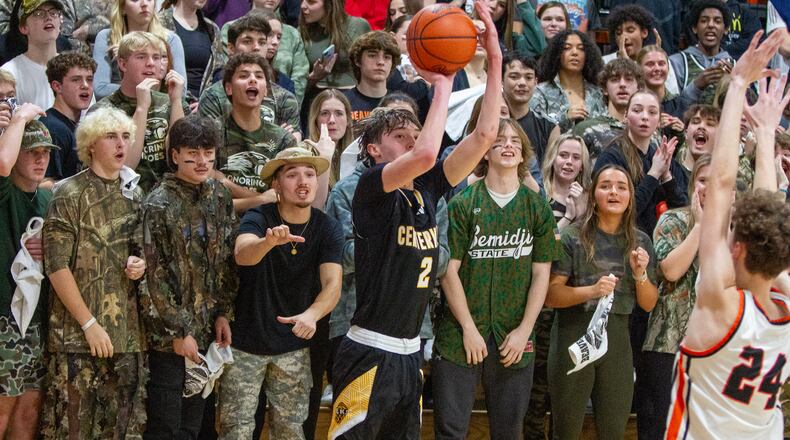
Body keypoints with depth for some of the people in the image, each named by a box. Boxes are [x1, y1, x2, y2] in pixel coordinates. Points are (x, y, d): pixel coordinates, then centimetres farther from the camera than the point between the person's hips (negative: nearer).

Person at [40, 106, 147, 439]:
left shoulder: (134, 193, 12)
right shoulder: (69, 194, -5)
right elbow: (57, 266, -10)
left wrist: (141, 264, 0)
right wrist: (89, 324, -13)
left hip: (127, 331, 5)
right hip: (79, 333, -5)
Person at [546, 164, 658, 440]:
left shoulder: (640, 242, 6)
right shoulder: (573, 237, -6)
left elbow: (648, 304, 8)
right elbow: (551, 295, -10)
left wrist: (640, 274, -10)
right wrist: (591, 291, -25)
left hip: (616, 338, 3)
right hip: (574, 335, -3)